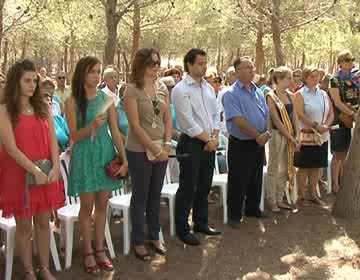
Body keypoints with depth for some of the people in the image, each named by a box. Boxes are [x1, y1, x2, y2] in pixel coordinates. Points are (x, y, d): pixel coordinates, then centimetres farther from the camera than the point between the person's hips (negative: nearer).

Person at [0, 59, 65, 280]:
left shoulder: (43, 107, 7)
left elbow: (52, 140, 4)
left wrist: (56, 167, -10)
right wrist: (35, 171, -19)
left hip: (47, 174, 4)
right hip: (19, 175, -4)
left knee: (43, 222, 11)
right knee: (24, 225, 6)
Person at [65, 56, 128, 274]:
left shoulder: (107, 99, 3)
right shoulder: (73, 102, -6)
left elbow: (115, 131, 3)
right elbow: (74, 136, -8)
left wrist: (124, 158, -2)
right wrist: (92, 126, -25)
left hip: (106, 154, 3)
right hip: (84, 156, -3)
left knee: (102, 204, 9)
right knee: (87, 205, 3)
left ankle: (100, 249, 22)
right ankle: (88, 252, 17)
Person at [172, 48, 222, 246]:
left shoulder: (208, 87, 11)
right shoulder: (181, 90, -12)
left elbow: (216, 114, 12)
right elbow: (188, 122, -17)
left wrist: (215, 137, -3)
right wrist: (208, 139, -12)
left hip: (210, 144, 7)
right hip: (191, 144, -7)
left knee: (204, 186, 16)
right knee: (188, 188, 0)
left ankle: (201, 223, 30)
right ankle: (182, 229, 11)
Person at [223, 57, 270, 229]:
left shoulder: (258, 92, 10)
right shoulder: (231, 93, -13)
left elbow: (266, 115, 12)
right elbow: (238, 121, -21)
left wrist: (267, 133, -8)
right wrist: (258, 135, -17)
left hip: (259, 143, 7)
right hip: (240, 144, -7)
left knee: (256, 180, 17)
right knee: (238, 182, 1)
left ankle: (253, 209, 33)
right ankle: (234, 215, 14)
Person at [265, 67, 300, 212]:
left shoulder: (290, 95, 8)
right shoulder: (271, 96, -10)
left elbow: (294, 117, 10)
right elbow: (276, 120, -14)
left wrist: (297, 136, -1)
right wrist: (290, 138, -15)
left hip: (291, 136, 7)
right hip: (277, 135, -6)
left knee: (285, 168, 11)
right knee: (273, 168, 2)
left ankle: (279, 199, 22)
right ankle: (271, 201, 12)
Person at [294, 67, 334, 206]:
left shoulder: (323, 94, 10)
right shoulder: (300, 94, -6)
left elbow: (331, 113, 9)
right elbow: (300, 115, -16)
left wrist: (326, 126, -10)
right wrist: (316, 125, -21)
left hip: (322, 136, 5)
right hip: (306, 136, -5)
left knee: (316, 166, 12)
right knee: (304, 166, 2)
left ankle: (313, 194, 24)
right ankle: (301, 195, 13)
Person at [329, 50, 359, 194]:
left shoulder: (355, 78, 12)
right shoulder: (335, 80, -6)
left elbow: (356, 99, 16)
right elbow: (337, 102, -14)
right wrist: (353, 114, -18)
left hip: (353, 121, 6)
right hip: (341, 121, -5)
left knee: (347, 154, 11)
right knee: (339, 154, -1)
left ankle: (343, 182, 21)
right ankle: (335, 185, 8)